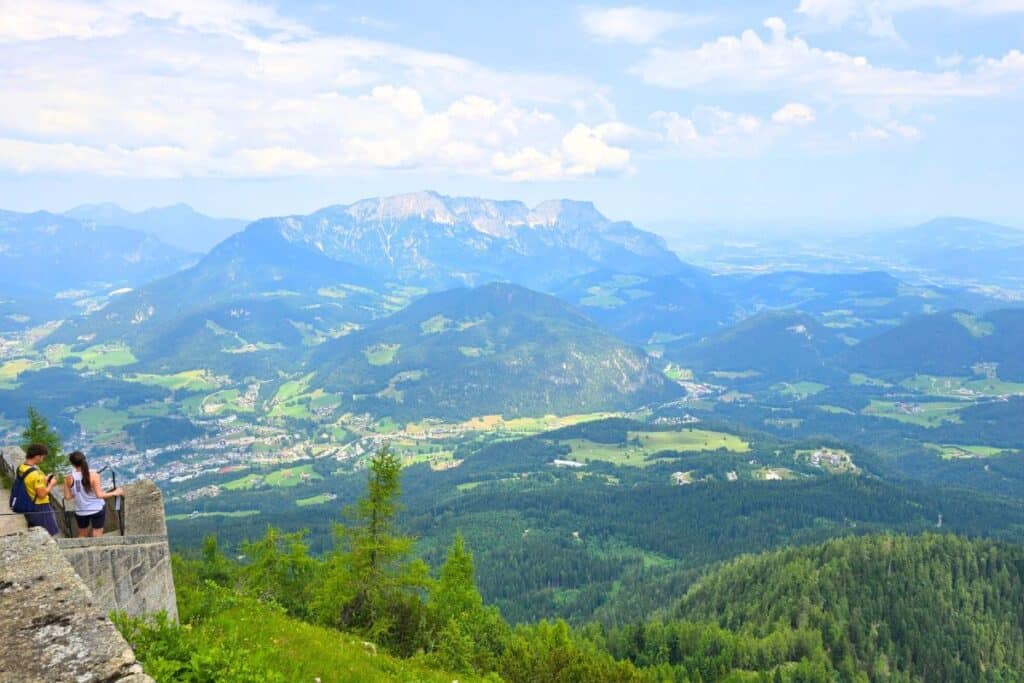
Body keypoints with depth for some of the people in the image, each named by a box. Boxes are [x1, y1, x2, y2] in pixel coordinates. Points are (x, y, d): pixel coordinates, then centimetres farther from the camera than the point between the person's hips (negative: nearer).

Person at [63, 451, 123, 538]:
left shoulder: (69, 479, -12)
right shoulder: (93, 475, -19)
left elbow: (67, 497, -4)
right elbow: (99, 495, -19)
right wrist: (115, 493, -7)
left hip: (81, 512, 2)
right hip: (97, 509, -2)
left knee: (82, 535, 23)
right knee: (97, 536, 8)